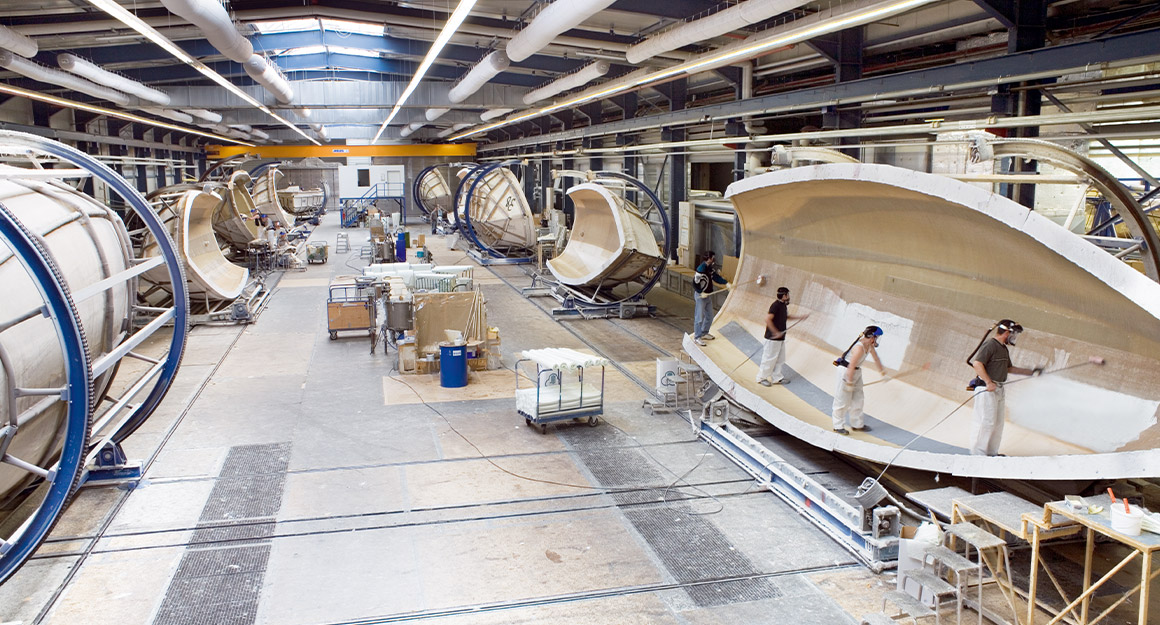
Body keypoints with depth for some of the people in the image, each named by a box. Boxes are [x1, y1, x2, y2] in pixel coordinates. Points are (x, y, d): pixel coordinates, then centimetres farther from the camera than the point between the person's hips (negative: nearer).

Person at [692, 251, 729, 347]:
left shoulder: (710, 267, 3)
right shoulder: (701, 269, -23)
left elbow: (715, 276, 15)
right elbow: (695, 283, -22)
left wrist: (726, 283, 6)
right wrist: (701, 293, -23)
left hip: (708, 295, 9)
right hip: (700, 296, -9)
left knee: (709, 316, 19)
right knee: (699, 318, -1)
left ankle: (704, 333, 36)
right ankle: (697, 338, 10)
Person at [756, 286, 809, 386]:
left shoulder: (784, 305, 10)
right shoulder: (775, 305, -20)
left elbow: (786, 317, 27)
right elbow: (768, 319, -27)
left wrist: (801, 317, 25)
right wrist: (775, 332, -23)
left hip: (781, 337, 10)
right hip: (773, 337, -10)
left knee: (780, 359, 16)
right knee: (769, 358, -1)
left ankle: (777, 378, 28)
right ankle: (761, 378, 11)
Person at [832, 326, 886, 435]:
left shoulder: (870, 345, 2)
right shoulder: (859, 348, -27)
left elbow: (875, 357, 21)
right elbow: (851, 366, -28)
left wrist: (881, 369, 33)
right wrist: (849, 383, -26)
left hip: (856, 371, 10)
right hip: (846, 371, -10)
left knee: (858, 399, 13)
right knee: (843, 400, -3)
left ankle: (857, 424, 24)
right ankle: (838, 426, 7)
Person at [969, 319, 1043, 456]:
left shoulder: (1004, 349, 19)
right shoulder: (990, 344, -12)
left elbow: (1009, 368, 30)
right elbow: (977, 364, -21)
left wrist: (1031, 372, 29)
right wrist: (989, 383, -26)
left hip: (999, 390, 10)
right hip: (986, 389, -10)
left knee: (998, 422, 12)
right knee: (987, 421, -10)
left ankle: (992, 452, 21)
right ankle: (978, 453, -5)